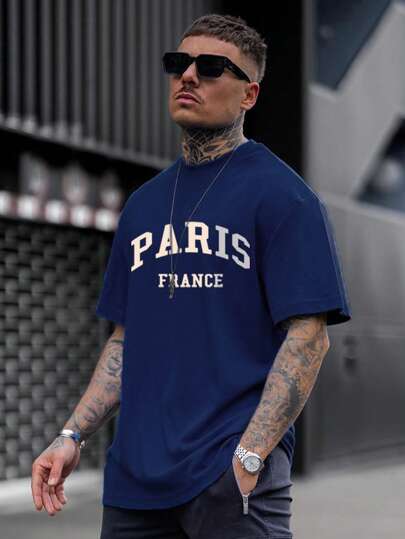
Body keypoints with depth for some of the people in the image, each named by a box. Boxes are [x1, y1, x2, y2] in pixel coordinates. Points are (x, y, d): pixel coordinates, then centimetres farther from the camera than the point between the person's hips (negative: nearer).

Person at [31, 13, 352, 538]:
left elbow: (308, 337, -11)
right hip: (135, 476, 6)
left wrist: (248, 457, -19)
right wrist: (72, 437, 8)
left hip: (232, 478, -6)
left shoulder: (282, 194, -5)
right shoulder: (143, 203, 15)